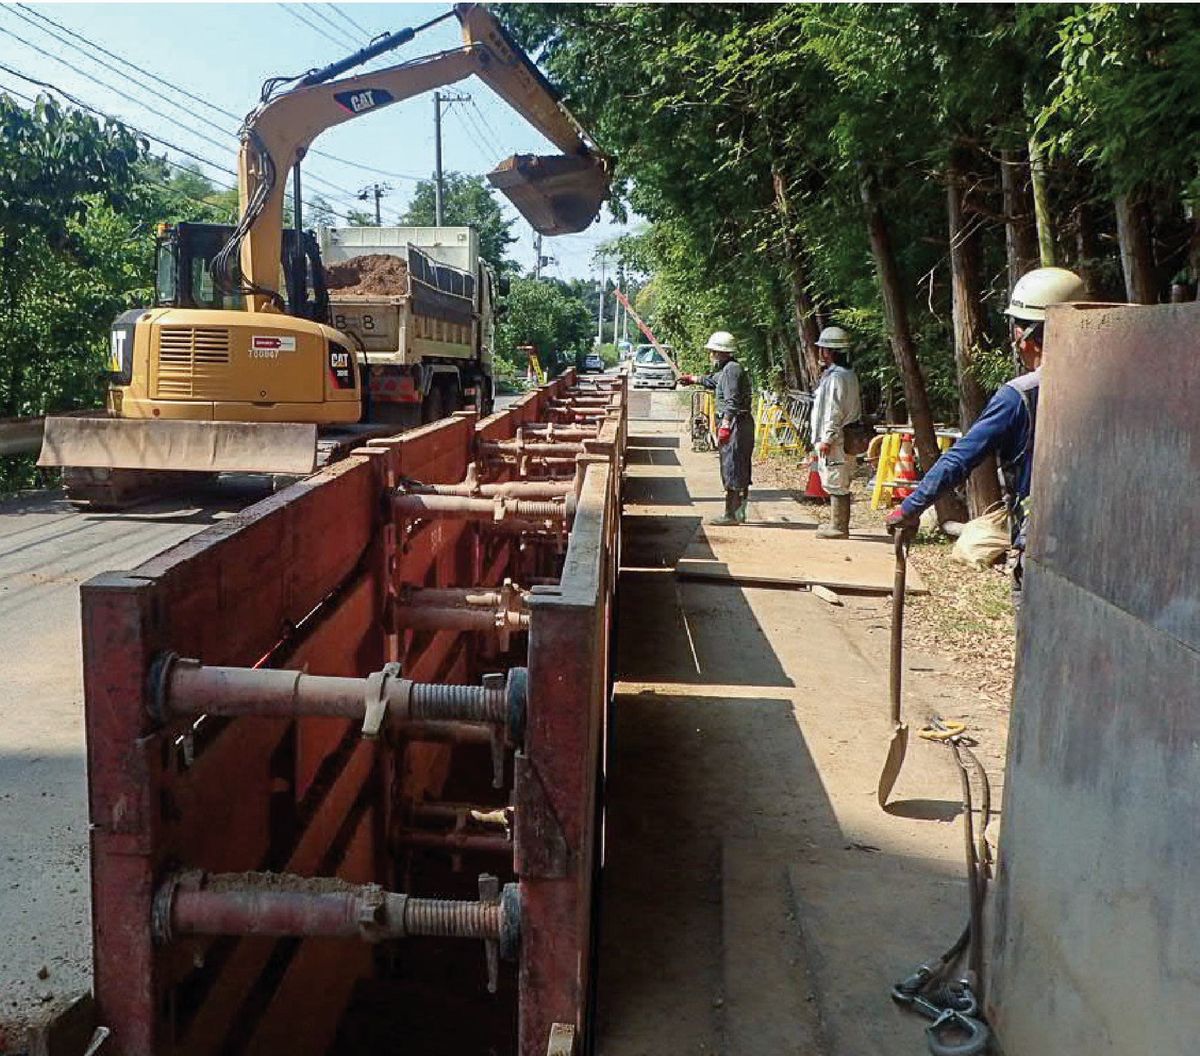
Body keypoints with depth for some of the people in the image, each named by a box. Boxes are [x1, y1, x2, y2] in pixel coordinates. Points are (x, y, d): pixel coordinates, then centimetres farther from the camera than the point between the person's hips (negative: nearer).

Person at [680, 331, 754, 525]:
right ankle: (739, 513, 19)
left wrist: (725, 426, -29)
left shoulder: (732, 369, -14)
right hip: (737, 425, 11)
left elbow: (732, 402, -24)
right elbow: (712, 380, 41)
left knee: (731, 471, -9)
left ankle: (731, 515, -7)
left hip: (736, 424, -11)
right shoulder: (726, 370, 19)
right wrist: (692, 379, 53)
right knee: (741, 472, 13)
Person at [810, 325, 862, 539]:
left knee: (836, 483, -7)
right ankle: (838, 523, 24)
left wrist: (827, 438, -19)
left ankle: (838, 527, -4)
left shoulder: (837, 376, -15)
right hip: (842, 438, 10)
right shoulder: (848, 374, 17)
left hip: (835, 440, -10)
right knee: (839, 484, 16)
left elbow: (835, 411, -20)